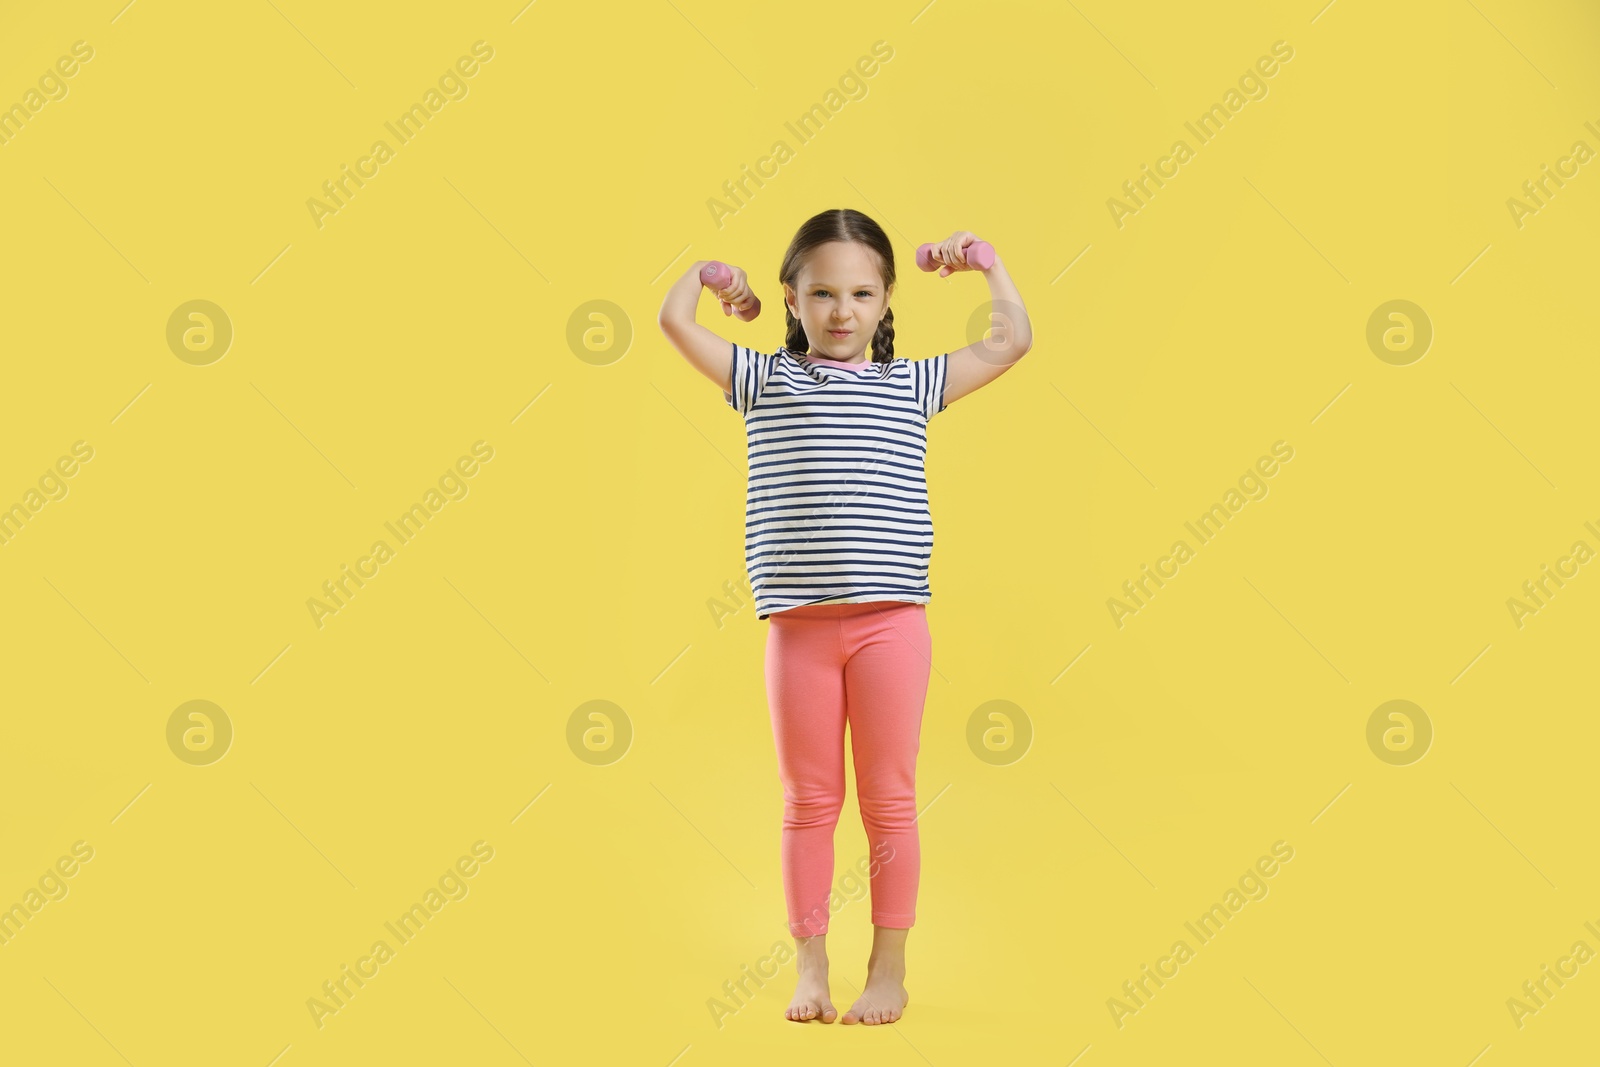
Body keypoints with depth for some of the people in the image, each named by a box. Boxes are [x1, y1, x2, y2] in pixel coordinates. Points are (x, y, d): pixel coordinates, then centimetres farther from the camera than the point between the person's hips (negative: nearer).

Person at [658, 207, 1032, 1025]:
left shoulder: (912, 385, 11)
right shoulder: (765, 379, 9)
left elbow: (1014, 342, 11)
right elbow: (674, 320, 3)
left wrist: (983, 259, 14)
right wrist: (707, 270, 18)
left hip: (889, 619, 0)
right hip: (797, 622, 0)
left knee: (888, 800, 5)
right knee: (808, 802, 7)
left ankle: (889, 970, 15)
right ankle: (810, 968, 18)